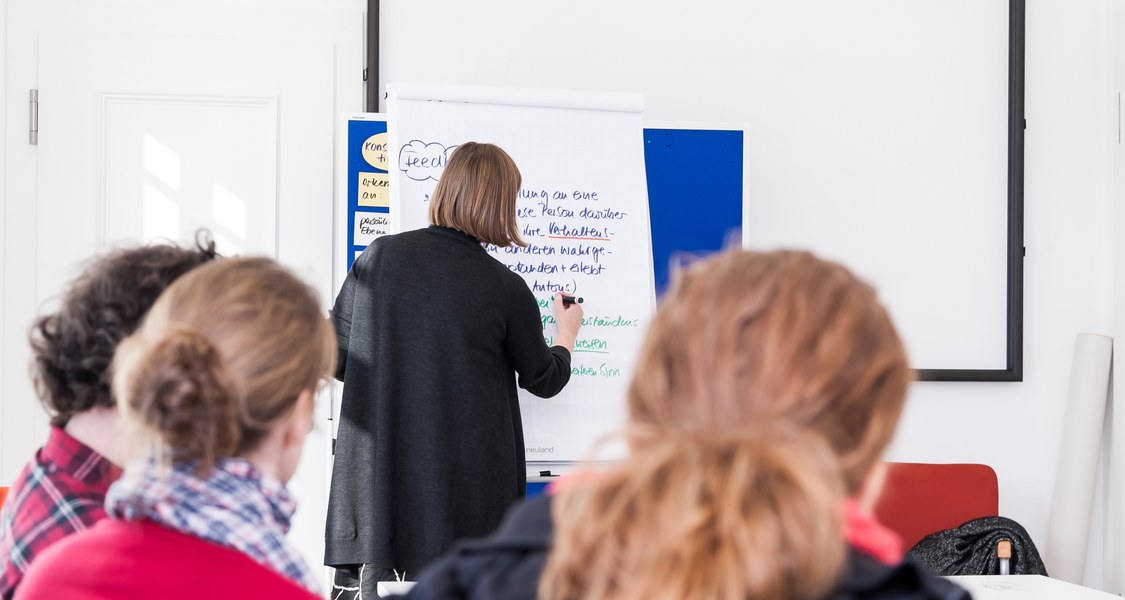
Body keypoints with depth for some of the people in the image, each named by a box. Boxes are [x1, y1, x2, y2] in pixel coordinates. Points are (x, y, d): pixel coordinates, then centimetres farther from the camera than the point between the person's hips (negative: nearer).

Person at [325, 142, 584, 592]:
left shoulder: (379, 256, -2)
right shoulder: (506, 289, -7)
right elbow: (545, 380, 7)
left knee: (376, 575, 9)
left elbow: (336, 358, 4)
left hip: (380, 468, 3)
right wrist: (567, 334, 28)